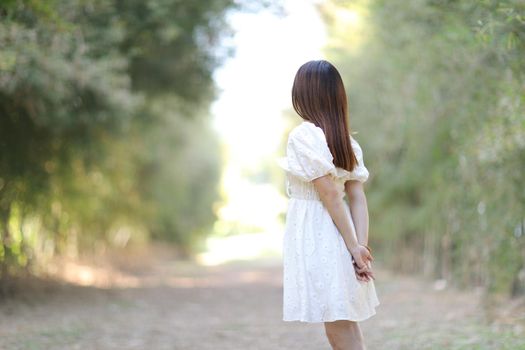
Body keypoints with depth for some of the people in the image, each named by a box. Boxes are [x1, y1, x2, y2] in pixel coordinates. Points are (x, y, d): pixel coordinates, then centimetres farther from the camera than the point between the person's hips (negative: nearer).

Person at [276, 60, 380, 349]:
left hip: (314, 238, -8)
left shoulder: (302, 135, -13)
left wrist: (354, 246, -13)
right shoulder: (345, 139, 10)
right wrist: (361, 246, -3)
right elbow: (357, 197, 3)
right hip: (335, 237, 8)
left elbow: (330, 194, -17)